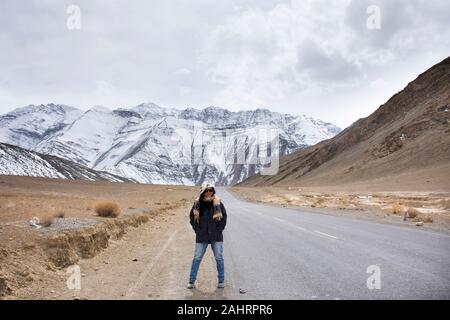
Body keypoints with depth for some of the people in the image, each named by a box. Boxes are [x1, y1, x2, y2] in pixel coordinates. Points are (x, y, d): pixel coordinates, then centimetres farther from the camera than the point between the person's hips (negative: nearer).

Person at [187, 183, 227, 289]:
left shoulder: (218, 203, -2)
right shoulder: (197, 203, 0)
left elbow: (224, 216, 4)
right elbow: (192, 217, 9)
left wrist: (219, 229, -4)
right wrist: (197, 230, 0)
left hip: (216, 236, 0)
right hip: (202, 236, 0)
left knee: (219, 258, 6)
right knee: (197, 258, 2)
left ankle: (221, 281, 18)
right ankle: (192, 281, 11)